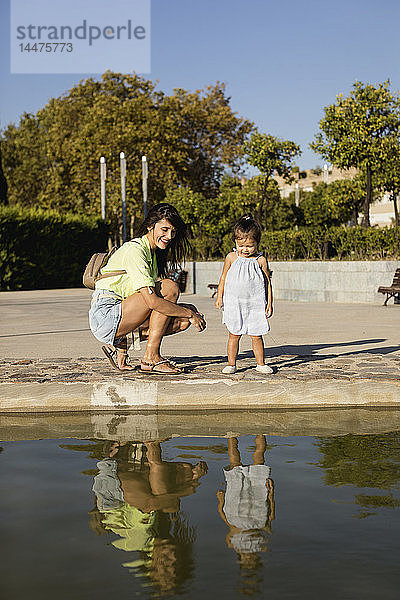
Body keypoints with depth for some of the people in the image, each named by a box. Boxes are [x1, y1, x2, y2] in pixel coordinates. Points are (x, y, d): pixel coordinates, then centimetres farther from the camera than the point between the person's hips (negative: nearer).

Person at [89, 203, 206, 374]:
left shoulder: (154, 253, 15)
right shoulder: (135, 250, -15)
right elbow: (152, 301, -25)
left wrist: (187, 312, -3)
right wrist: (189, 313, -16)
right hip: (105, 315, -9)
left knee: (183, 320, -2)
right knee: (169, 287, -19)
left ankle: (121, 343, 2)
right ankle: (151, 358, -16)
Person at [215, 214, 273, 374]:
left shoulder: (260, 260, -1)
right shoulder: (231, 258, 1)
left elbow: (267, 282, 5)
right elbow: (223, 278, 10)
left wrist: (269, 303, 2)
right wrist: (219, 297, 6)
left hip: (255, 304, 0)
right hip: (234, 303, 0)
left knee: (256, 335, 4)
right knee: (234, 334, 2)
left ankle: (261, 363, 18)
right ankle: (231, 364, 11)